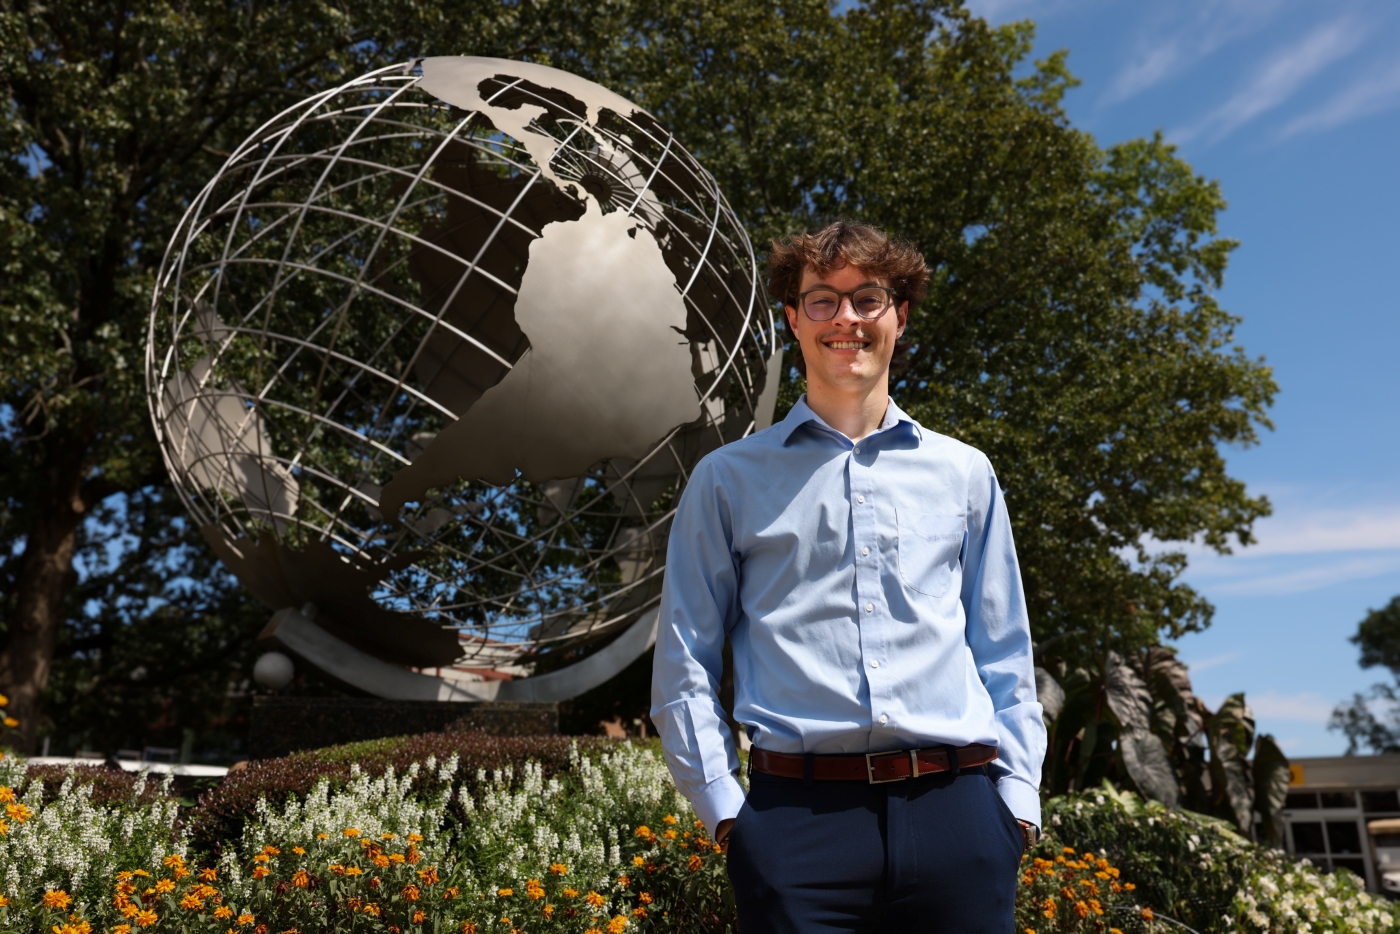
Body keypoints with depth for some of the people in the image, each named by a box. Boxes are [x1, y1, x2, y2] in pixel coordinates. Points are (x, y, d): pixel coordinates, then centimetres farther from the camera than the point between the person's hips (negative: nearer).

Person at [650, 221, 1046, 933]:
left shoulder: (965, 474, 13)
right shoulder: (727, 480, 7)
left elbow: (1004, 657, 15)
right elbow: (683, 667, 6)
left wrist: (1017, 798, 7)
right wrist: (723, 806, -2)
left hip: (955, 811, 2)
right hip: (797, 817, -1)